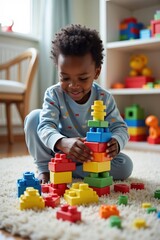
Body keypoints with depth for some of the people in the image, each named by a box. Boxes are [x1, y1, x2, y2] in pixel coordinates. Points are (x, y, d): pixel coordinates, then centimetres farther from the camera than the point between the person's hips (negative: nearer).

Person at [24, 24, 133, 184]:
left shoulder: (104, 98, -15)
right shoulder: (54, 94, -18)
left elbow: (120, 128, -15)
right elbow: (46, 126, -29)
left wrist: (115, 142, -42)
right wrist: (63, 143, -53)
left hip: (92, 154, 1)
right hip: (58, 151, -1)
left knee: (125, 166, -23)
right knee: (34, 117, -20)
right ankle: (44, 167, -7)